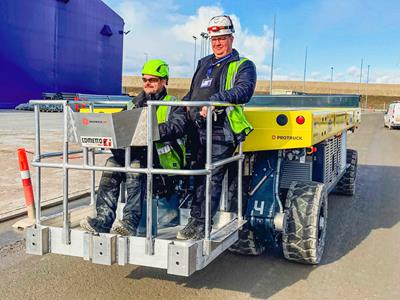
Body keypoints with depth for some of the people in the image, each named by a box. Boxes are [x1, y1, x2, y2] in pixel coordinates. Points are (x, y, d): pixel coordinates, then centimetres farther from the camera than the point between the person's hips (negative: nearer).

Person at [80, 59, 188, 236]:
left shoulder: (173, 104, 8)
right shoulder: (135, 104, 25)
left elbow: (178, 126, -13)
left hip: (163, 157, -5)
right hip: (135, 153, 5)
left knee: (136, 165, -33)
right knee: (112, 163, -22)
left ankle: (130, 222, -37)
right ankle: (104, 219, -27)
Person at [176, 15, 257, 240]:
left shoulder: (243, 65, 4)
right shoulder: (204, 63, 25)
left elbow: (244, 91, -16)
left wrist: (215, 100, -28)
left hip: (221, 131, -6)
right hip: (198, 129, 6)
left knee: (213, 178, -6)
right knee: (199, 177, 8)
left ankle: (202, 226, -2)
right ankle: (194, 221, 16)